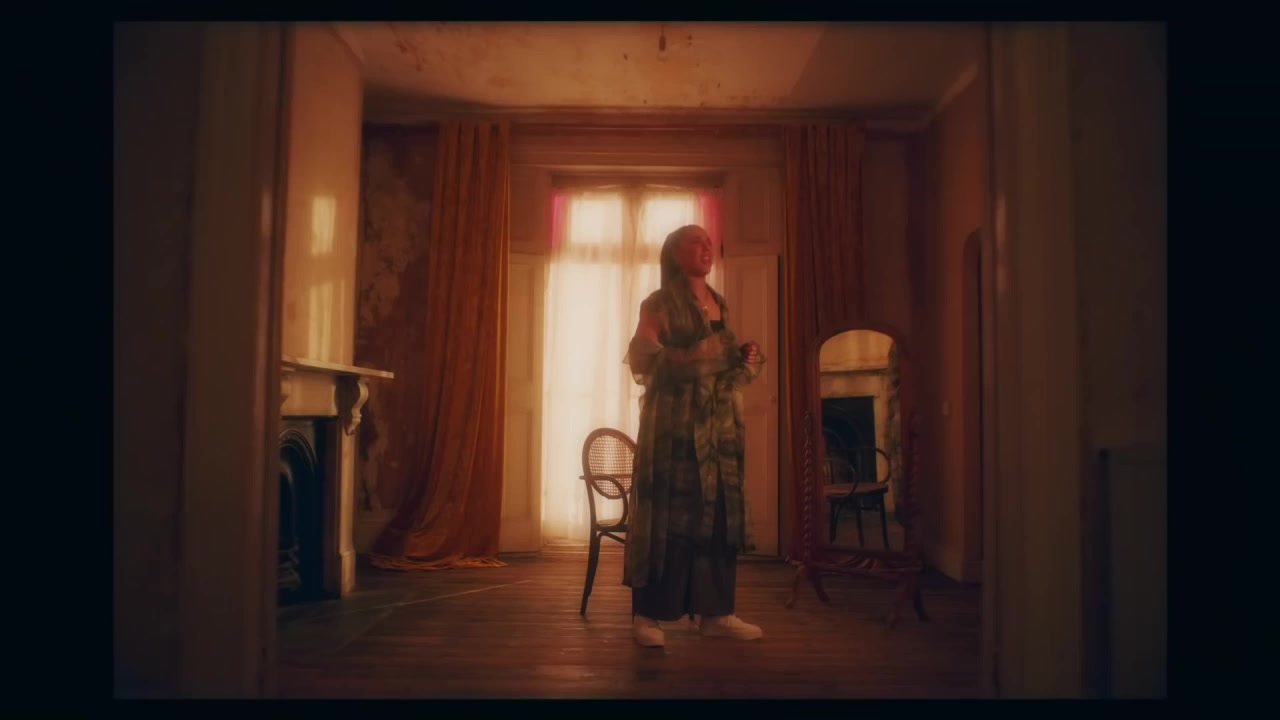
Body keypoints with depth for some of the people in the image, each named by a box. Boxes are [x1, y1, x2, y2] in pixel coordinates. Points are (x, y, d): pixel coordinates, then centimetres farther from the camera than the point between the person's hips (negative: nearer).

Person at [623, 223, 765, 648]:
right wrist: (687, 358, -24)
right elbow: (640, 359, -10)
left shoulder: (719, 305, 19)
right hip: (673, 423, -6)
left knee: (719, 513, 4)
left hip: (719, 423, 6)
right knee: (667, 513, -7)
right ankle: (647, 614, 0)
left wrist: (746, 360, 2)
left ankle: (715, 612, 11)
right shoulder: (659, 303, 0)